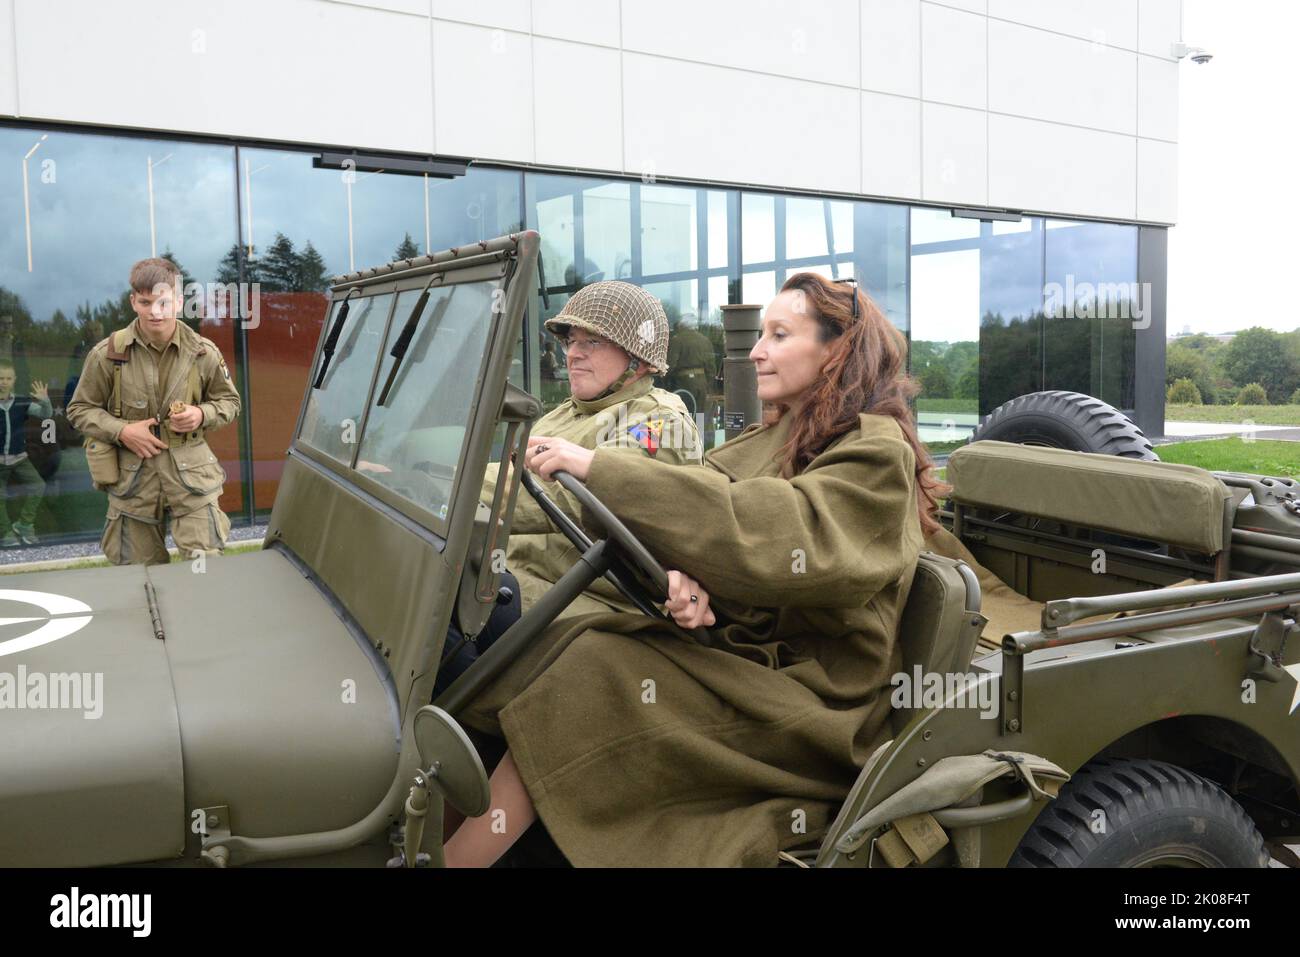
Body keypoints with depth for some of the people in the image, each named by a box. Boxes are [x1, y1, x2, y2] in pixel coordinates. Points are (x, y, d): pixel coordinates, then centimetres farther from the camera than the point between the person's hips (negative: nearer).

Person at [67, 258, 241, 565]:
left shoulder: (203, 353, -3)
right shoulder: (107, 354, -5)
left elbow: (229, 402, 12)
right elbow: (79, 410, 6)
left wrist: (202, 414, -10)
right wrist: (121, 430, -11)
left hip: (190, 473, 0)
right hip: (132, 479, 0)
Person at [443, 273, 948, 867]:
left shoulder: (878, 455, -8)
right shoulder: (764, 443, 15)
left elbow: (773, 535, -24)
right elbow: (702, 516, 4)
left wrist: (598, 469, -26)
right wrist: (681, 576, -22)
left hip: (810, 702, -6)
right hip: (732, 653, 6)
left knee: (590, 676, -26)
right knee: (548, 648, -16)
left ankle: (452, 852, -20)